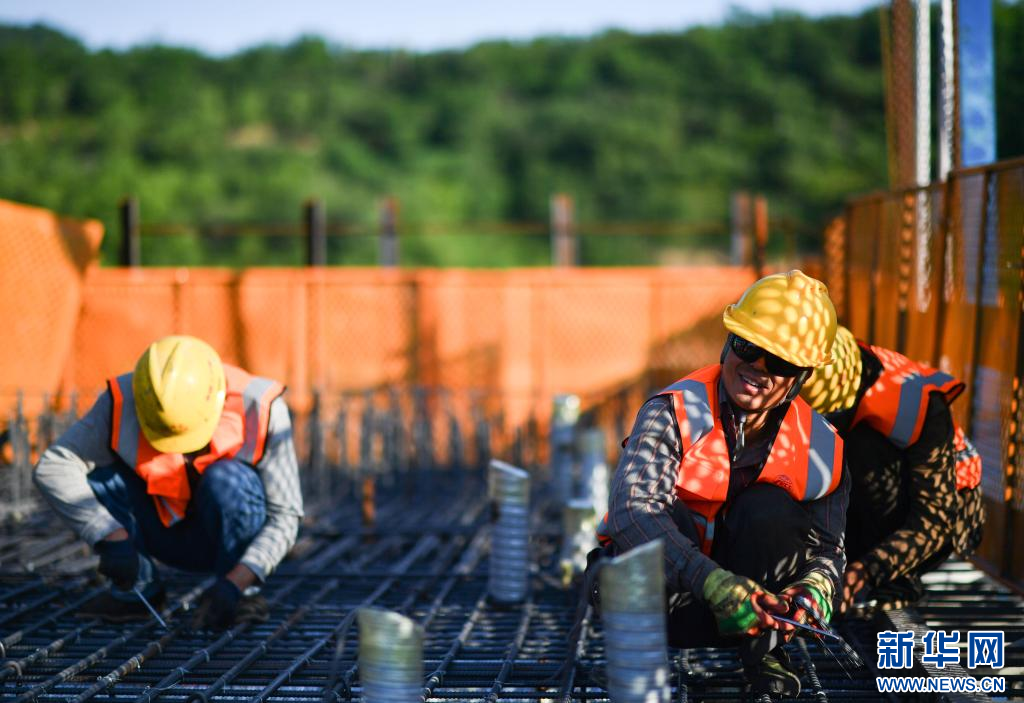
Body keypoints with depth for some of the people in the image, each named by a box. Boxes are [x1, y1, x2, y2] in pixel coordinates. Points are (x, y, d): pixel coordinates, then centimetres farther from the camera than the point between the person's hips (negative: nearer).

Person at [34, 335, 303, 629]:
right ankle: (137, 589, -4)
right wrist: (113, 537, -36)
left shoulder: (258, 409, -26)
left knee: (227, 480, -34)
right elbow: (52, 467, -27)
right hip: (169, 533, 2)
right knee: (95, 475, -23)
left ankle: (242, 595, -12)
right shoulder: (124, 403, -22)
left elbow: (284, 516, -23)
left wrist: (235, 583, -35)